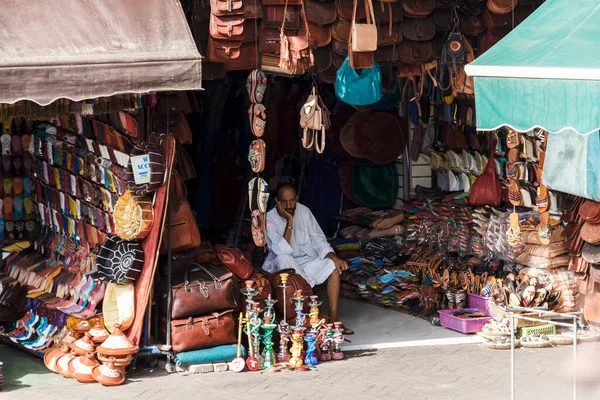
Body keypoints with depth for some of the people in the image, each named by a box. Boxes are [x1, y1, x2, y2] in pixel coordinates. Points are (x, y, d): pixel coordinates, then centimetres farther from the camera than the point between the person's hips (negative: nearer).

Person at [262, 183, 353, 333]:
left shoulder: (304, 211, -2)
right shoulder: (269, 219, -15)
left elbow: (318, 240, -1)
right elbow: (282, 251, -27)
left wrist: (334, 257, -18)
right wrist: (289, 222, -28)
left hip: (307, 261, 4)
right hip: (282, 266, -4)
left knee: (333, 266, -20)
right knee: (283, 259, -38)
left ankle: (333, 319, -21)